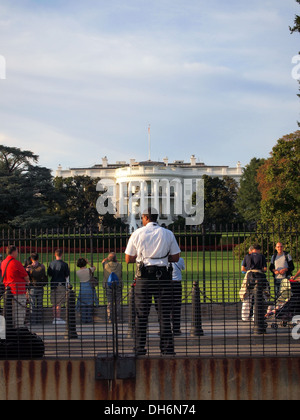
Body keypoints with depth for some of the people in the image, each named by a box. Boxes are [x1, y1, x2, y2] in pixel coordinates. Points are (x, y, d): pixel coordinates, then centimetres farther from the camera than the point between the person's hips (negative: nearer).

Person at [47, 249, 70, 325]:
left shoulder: (51, 264, 4)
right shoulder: (64, 264, -7)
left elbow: (49, 275, 12)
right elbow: (67, 276, -4)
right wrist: (67, 286, 7)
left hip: (53, 284, 4)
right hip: (61, 285, -4)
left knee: (54, 303, 9)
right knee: (59, 303, -4)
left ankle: (55, 318, 13)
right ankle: (58, 318, -6)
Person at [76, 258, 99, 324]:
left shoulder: (77, 273, -5)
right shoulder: (89, 270, -10)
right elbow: (94, 268, 12)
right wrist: (88, 263, 22)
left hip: (82, 289, 2)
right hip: (89, 288, -2)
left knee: (83, 305, 9)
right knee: (89, 305, 6)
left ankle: (84, 320, 9)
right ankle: (89, 319, 6)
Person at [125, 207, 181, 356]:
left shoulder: (137, 234, 2)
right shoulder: (168, 234, 6)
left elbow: (128, 259, 5)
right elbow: (175, 258, 6)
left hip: (144, 277, -1)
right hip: (163, 276, 1)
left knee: (141, 315, 4)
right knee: (164, 314, 4)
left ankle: (139, 349, 2)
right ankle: (167, 348, 1)